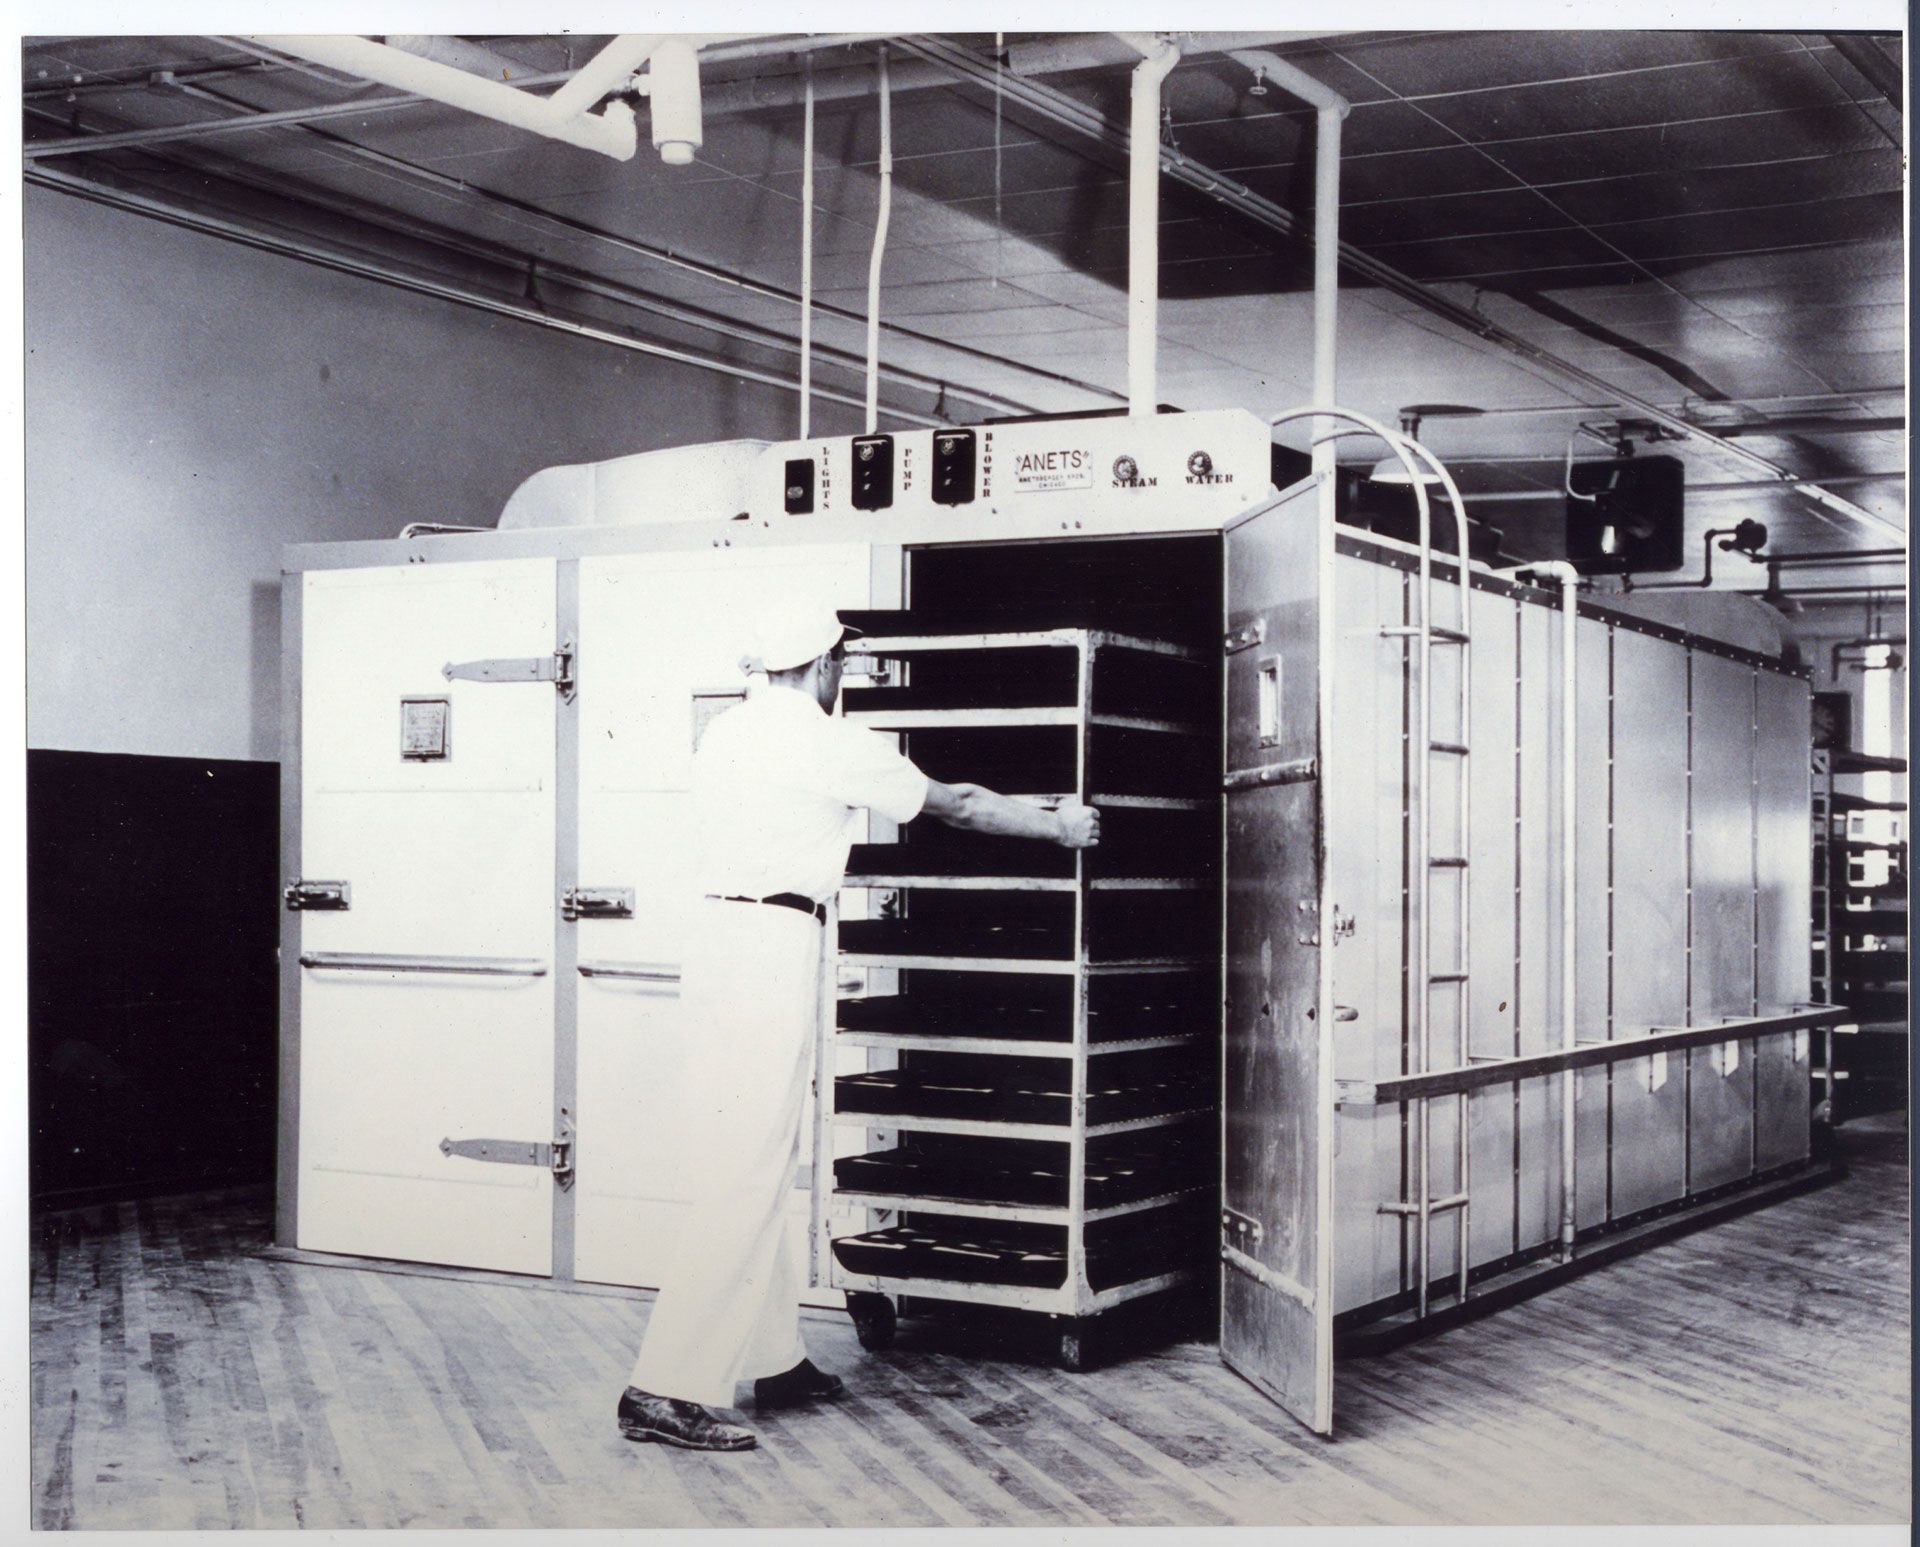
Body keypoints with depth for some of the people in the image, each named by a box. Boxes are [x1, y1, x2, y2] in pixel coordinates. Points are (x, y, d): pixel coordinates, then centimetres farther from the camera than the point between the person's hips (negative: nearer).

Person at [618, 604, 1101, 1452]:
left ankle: (776, 1358, 23)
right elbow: (956, 804, 2)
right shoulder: (828, 745, -7)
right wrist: (1058, 824, 16)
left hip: (713, 927, 9)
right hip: (774, 941, -9)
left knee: (759, 1157, 15)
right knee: (748, 1168, -9)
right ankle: (668, 1389, -13)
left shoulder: (726, 733, 15)